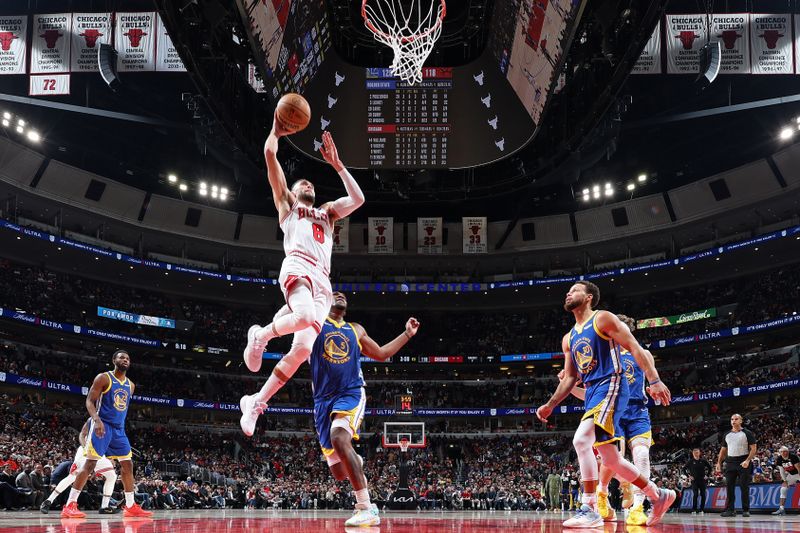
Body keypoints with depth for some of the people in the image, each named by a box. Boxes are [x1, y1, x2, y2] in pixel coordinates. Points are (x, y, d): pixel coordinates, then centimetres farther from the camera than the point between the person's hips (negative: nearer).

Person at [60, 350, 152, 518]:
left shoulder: (130, 385, 14)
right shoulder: (103, 378, -6)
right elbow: (90, 401, -11)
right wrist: (96, 419, -26)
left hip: (119, 429, 7)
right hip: (102, 425, -7)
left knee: (128, 465, 6)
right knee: (90, 463, -14)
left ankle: (131, 506, 13)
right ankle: (70, 505, -14)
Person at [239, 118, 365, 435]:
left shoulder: (327, 213, 40)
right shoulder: (286, 204, 25)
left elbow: (358, 198, 26)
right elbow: (270, 153, 16)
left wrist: (336, 164, 29)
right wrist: (276, 130, 28)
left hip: (322, 281, 5)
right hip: (298, 267, -5)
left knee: (302, 349, -12)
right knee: (306, 317, -37)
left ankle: (255, 403, -2)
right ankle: (260, 335, -8)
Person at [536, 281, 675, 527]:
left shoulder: (603, 319, -3)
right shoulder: (568, 339, 19)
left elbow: (635, 348, -9)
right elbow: (569, 378, 25)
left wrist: (654, 380, -19)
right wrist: (550, 405, 19)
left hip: (611, 386, -9)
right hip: (592, 392, 9)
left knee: (581, 440, -26)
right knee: (610, 459, 8)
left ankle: (590, 510, -24)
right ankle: (658, 495, 25)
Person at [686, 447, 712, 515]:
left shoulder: (703, 461, 3)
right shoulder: (691, 461, 1)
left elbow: (710, 468, 12)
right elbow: (685, 469, 9)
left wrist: (707, 475, 4)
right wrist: (689, 476, 2)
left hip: (703, 480, 1)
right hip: (694, 480, -1)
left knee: (703, 495, -1)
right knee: (695, 494, -10)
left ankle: (702, 510, 8)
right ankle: (694, 510, -4)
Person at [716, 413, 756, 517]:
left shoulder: (747, 433, 0)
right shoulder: (727, 435, 15)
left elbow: (753, 449, -5)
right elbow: (723, 450, 19)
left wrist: (747, 460, -19)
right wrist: (719, 463, 10)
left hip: (743, 463, -4)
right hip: (730, 462, 5)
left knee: (744, 487, -3)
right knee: (729, 487, 0)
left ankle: (746, 510, 2)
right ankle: (730, 510, 3)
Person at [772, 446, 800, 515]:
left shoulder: (793, 456, -27)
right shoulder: (780, 459, -10)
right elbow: (782, 471, -2)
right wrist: (785, 481, -7)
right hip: (791, 475, 6)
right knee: (783, 489, -2)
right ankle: (782, 508, 2)